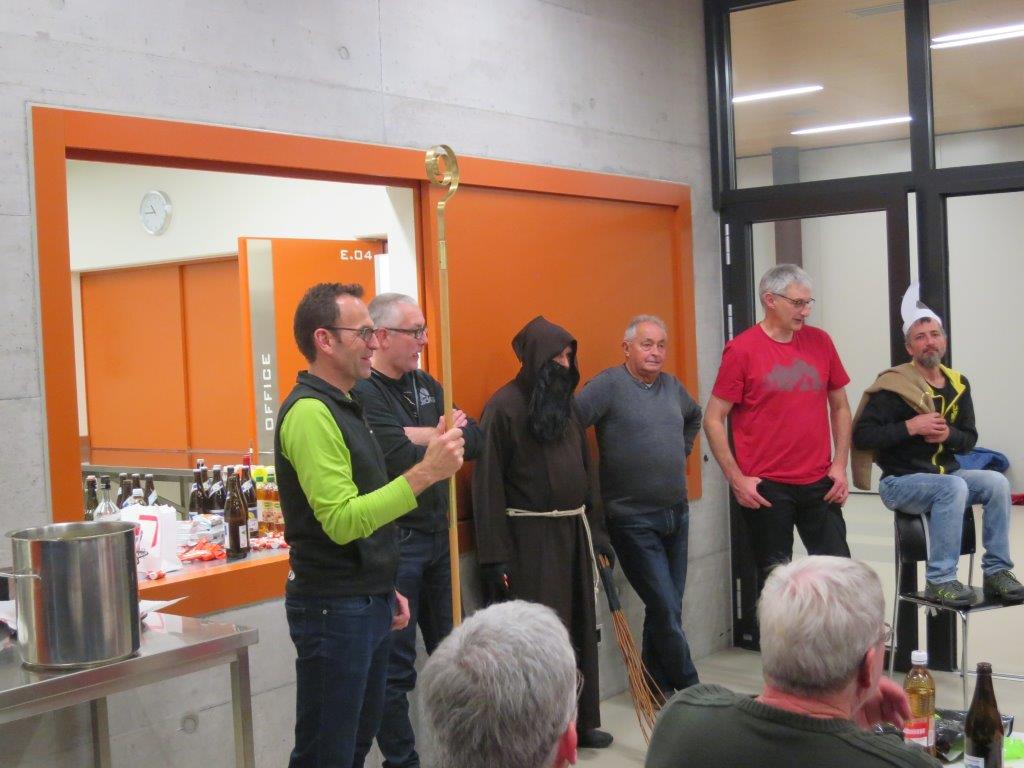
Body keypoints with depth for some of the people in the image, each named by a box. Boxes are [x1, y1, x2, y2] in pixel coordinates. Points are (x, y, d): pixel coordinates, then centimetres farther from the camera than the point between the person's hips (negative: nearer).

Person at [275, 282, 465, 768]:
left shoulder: (343, 406, 14)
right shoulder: (309, 411, -18)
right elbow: (341, 522, -25)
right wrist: (425, 472, -28)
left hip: (367, 604, 10)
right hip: (332, 609, -10)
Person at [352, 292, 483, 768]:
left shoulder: (425, 385, 10)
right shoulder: (363, 394, -16)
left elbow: (476, 440, 4)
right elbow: (406, 461, -26)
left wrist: (429, 436, -14)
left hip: (437, 537, 8)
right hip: (394, 544, -8)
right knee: (396, 665, 2)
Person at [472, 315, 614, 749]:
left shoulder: (565, 403, 10)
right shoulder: (504, 406, -11)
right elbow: (489, 484, -14)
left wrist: (596, 531, 13)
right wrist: (496, 556, -17)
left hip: (573, 533, 7)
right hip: (530, 538, -7)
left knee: (579, 630, 13)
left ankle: (580, 721, 25)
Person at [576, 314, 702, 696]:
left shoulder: (672, 386, 10)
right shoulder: (608, 384, -13)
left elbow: (694, 416, 32)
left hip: (676, 513, 7)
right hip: (633, 520, -7)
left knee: (667, 608, 11)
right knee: (666, 609, -6)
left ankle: (658, 689, 24)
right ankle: (689, 687, 11)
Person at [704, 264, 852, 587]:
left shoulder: (820, 342, 6)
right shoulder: (741, 349, -7)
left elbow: (840, 407, 14)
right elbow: (713, 420, -5)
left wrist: (840, 465, 5)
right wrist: (736, 478, -10)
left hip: (819, 484, 4)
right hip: (765, 488, -4)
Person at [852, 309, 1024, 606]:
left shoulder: (958, 384, 8)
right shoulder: (893, 386, -11)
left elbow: (969, 438, 13)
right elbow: (862, 436, -16)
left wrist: (948, 434, -10)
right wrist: (910, 427, -22)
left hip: (947, 473, 6)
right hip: (901, 481, -6)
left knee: (997, 482, -17)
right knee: (954, 488, -32)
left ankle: (996, 571, -6)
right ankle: (940, 580, -24)